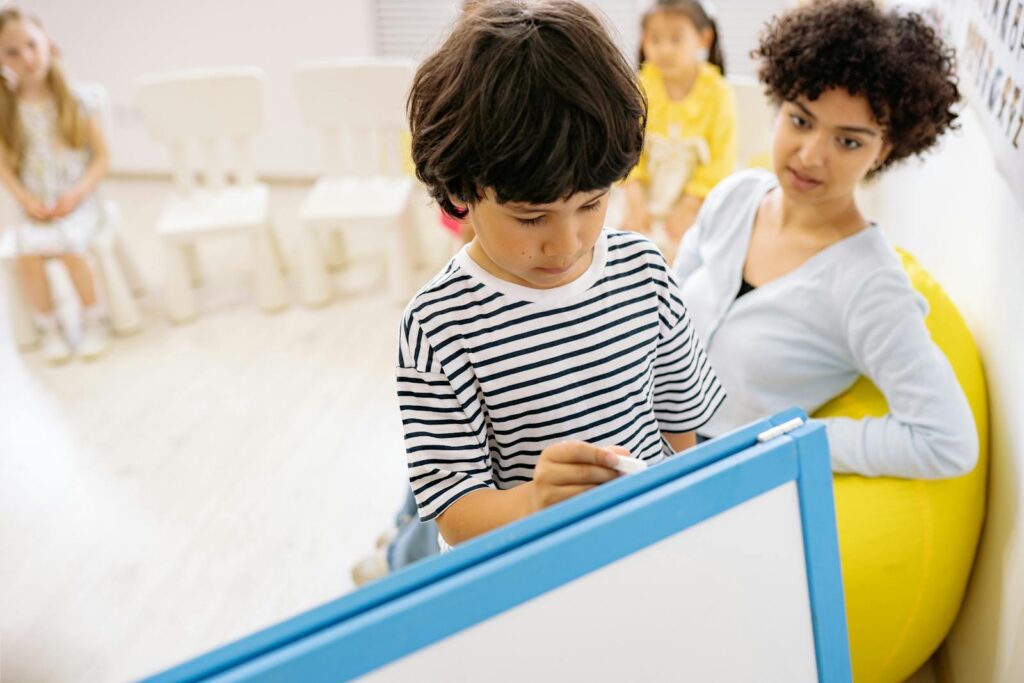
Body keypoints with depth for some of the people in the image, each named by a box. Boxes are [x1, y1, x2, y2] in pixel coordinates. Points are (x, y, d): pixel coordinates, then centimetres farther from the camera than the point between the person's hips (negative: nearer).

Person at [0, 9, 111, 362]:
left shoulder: (76, 101, -3)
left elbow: (101, 156, -3)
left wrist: (77, 193, -14)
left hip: (77, 201, -2)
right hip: (36, 206, 2)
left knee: (68, 245, -29)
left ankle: (93, 319, -5)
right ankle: (48, 327, -1)